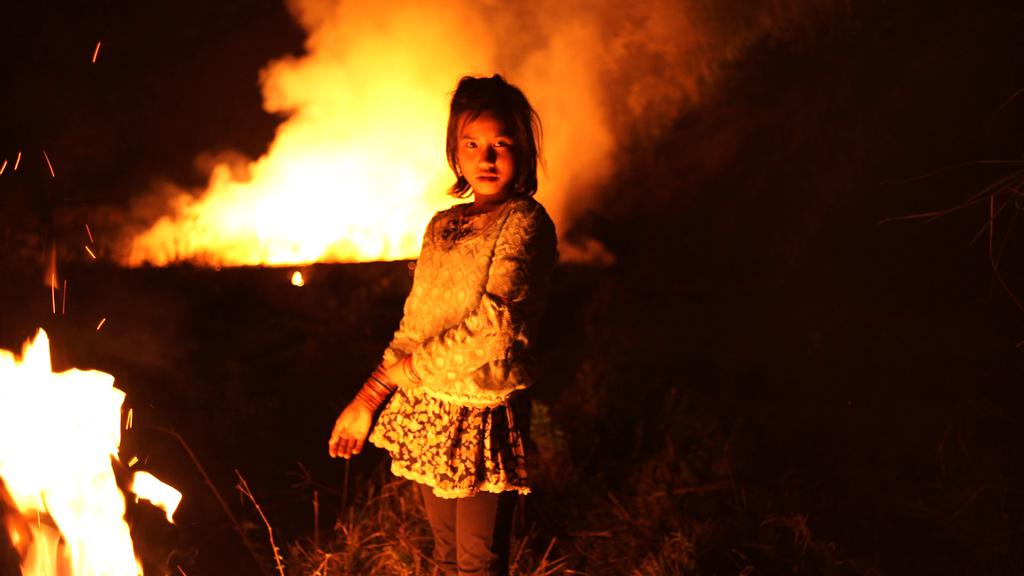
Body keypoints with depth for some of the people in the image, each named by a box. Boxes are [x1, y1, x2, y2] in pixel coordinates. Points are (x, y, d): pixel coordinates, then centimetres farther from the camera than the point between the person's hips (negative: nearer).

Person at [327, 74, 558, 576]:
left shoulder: (525, 222, -11)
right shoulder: (442, 226, 10)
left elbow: (493, 328, -21)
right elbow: (413, 323, 12)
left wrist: (381, 384, -14)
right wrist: (367, 399, -2)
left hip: (483, 415, -6)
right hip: (427, 413, 6)